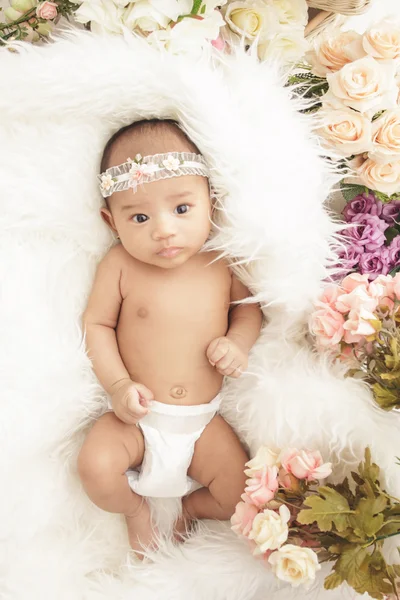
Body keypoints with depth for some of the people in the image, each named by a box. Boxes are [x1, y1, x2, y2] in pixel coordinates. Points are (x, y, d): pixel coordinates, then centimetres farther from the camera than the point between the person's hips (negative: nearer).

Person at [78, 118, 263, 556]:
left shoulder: (222, 261, -9)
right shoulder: (119, 266, -14)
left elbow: (248, 306, 7)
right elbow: (96, 324, -5)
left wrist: (238, 343, -14)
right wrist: (118, 384, -17)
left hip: (203, 421, 2)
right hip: (137, 417, -1)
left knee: (242, 496, -7)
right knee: (96, 468, -24)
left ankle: (190, 506, 27)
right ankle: (136, 510, 12)